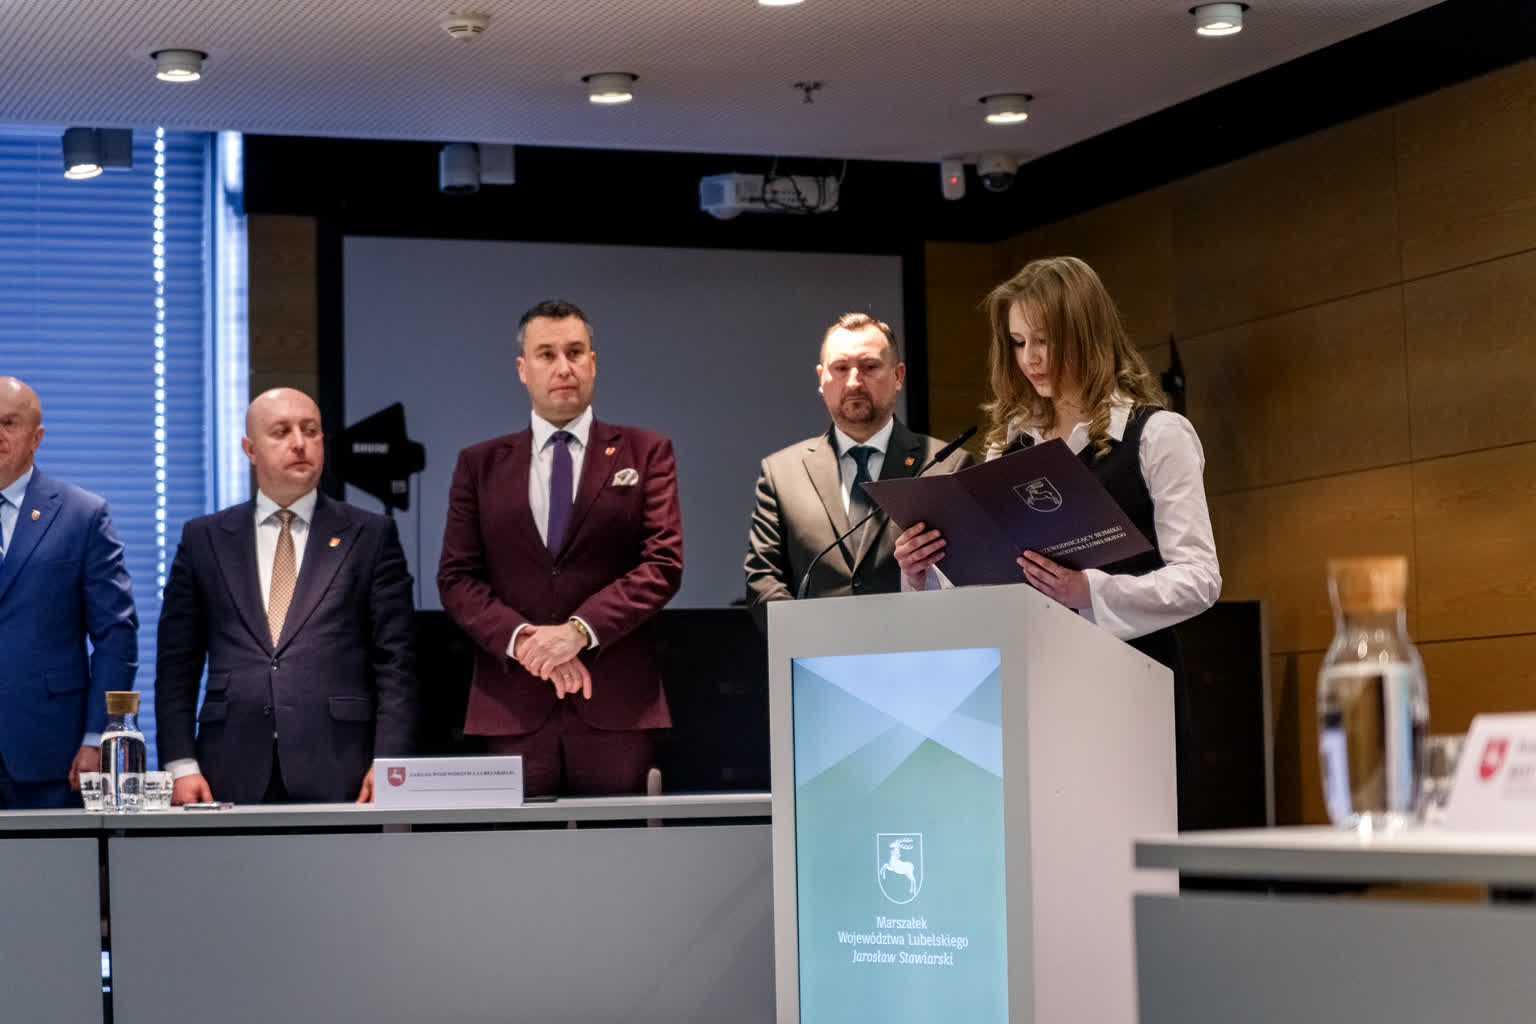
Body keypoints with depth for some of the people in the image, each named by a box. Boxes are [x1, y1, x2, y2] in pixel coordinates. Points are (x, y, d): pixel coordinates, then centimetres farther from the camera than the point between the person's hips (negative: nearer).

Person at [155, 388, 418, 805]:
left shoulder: (370, 535, 9)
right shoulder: (204, 539, 13)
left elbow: (395, 664, 4)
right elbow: (176, 664, 11)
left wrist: (388, 765, -7)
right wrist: (180, 766, 0)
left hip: (337, 779, -1)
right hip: (231, 779, 1)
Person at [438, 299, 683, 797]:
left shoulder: (645, 452, 10)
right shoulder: (479, 464, 14)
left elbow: (664, 564, 0)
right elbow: (456, 578, 8)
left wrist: (579, 630, -13)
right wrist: (521, 641, -10)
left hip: (615, 705, -1)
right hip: (513, 709, 1)